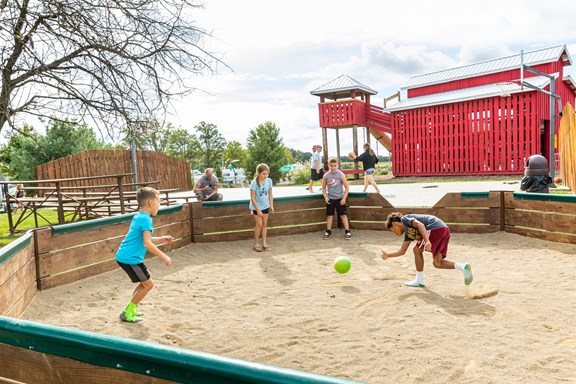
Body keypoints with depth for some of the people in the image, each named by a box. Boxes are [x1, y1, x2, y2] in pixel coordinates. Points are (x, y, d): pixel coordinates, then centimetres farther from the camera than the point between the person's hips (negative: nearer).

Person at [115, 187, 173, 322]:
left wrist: (161, 240, 14)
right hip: (130, 258, -10)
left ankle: (130, 308, 26)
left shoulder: (138, 217, 13)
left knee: (146, 280, 21)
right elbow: (147, 244, -25)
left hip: (124, 256, 10)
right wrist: (164, 257, -19)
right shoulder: (146, 219, -17)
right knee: (148, 284, 0)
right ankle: (127, 314, 7)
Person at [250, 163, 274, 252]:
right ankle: (256, 244, 9)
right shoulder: (254, 183, -22)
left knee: (265, 224, 7)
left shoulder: (269, 181, -9)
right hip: (256, 206, -5)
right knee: (259, 224, -4)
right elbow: (252, 198, -19)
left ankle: (264, 244, 14)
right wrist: (258, 210, -20)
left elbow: (270, 194, 1)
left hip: (266, 206, 5)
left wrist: (271, 206, -6)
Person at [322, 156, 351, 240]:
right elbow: (324, 188, 6)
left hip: (340, 198, -2)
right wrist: (325, 197, -7)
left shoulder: (341, 174, -10)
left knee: (343, 215, 1)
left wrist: (344, 198, -12)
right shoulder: (326, 176, -4)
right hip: (330, 199, 2)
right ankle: (328, 231, 17)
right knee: (329, 215, 7)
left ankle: (347, 231, 7)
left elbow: (347, 187, -6)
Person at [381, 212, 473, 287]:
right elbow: (402, 251, 32)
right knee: (437, 263, 7)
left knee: (417, 250, 4)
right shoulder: (408, 233, 28)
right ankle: (464, 267, -7)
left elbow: (420, 224, -15)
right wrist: (388, 255, 32)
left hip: (436, 228, -10)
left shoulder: (404, 219, 4)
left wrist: (427, 241, -26)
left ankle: (419, 280, 12)